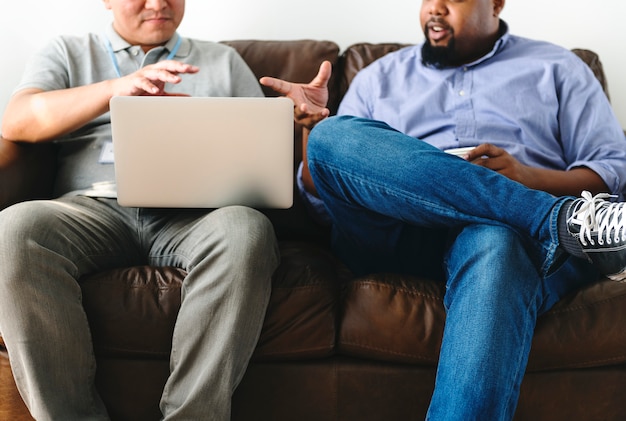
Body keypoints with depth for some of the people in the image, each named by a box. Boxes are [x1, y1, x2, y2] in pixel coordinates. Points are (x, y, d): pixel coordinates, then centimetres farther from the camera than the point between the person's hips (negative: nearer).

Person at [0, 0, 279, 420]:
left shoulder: (223, 60, 27)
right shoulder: (68, 53, 25)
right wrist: (117, 88, -9)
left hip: (193, 211, 0)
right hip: (95, 206, 0)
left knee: (246, 229, -35)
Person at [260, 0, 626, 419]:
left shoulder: (557, 68, 22)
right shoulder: (380, 76, 25)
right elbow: (326, 198, 19)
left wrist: (530, 177, -8)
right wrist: (316, 127, -3)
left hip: (507, 231, -2)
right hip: (399, 236, 3)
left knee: (496, 248, -38)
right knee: (334, 138, -25)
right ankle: (561, 220, -28)